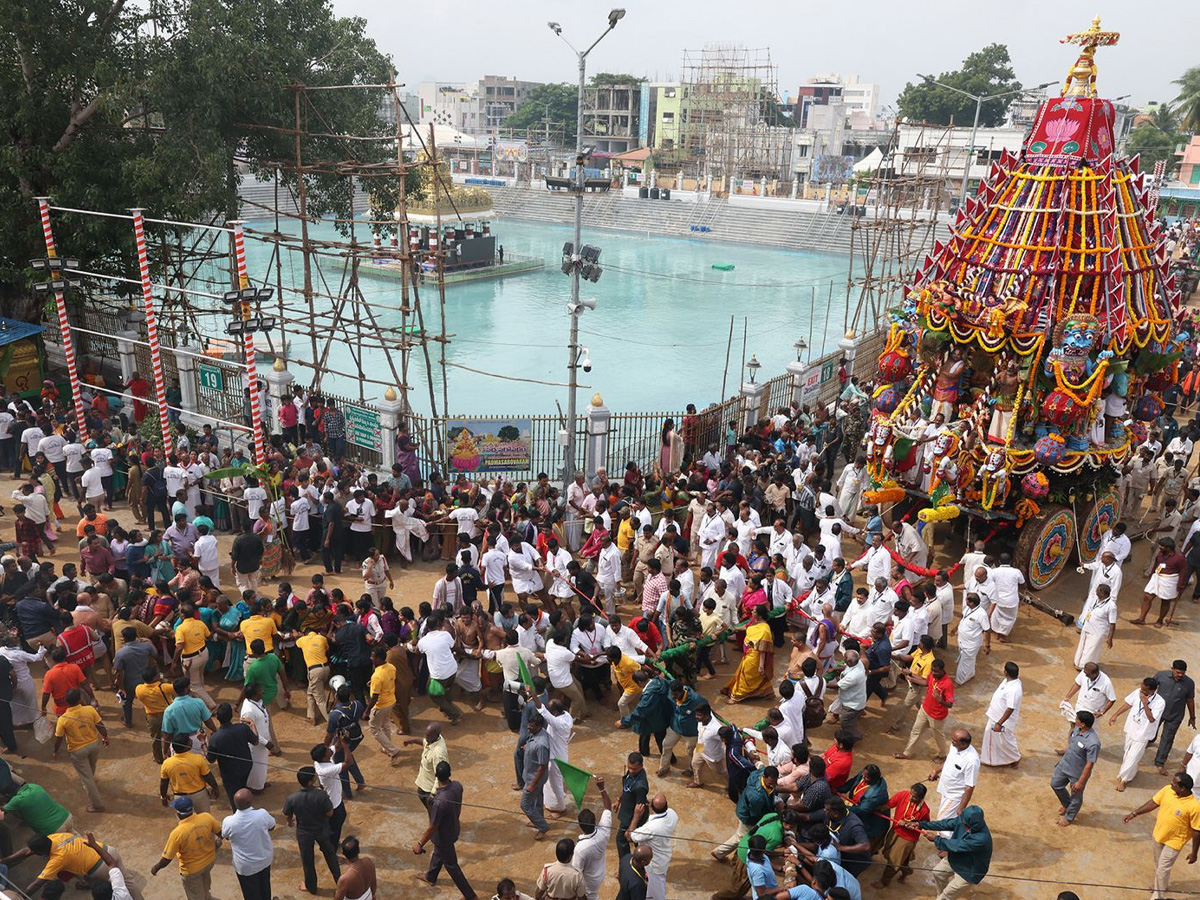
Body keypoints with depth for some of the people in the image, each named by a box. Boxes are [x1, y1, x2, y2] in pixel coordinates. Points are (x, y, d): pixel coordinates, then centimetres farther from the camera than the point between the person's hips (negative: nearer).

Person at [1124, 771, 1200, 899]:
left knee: (1162, 869, 4)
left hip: (1174, 841, -6)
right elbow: (1153, 803, -1)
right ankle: (1163, 885, 53)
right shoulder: (1167, 790, -16)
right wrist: (1134, 814, 0)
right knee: (1158, 865, 26)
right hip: (1159, 835, 6)